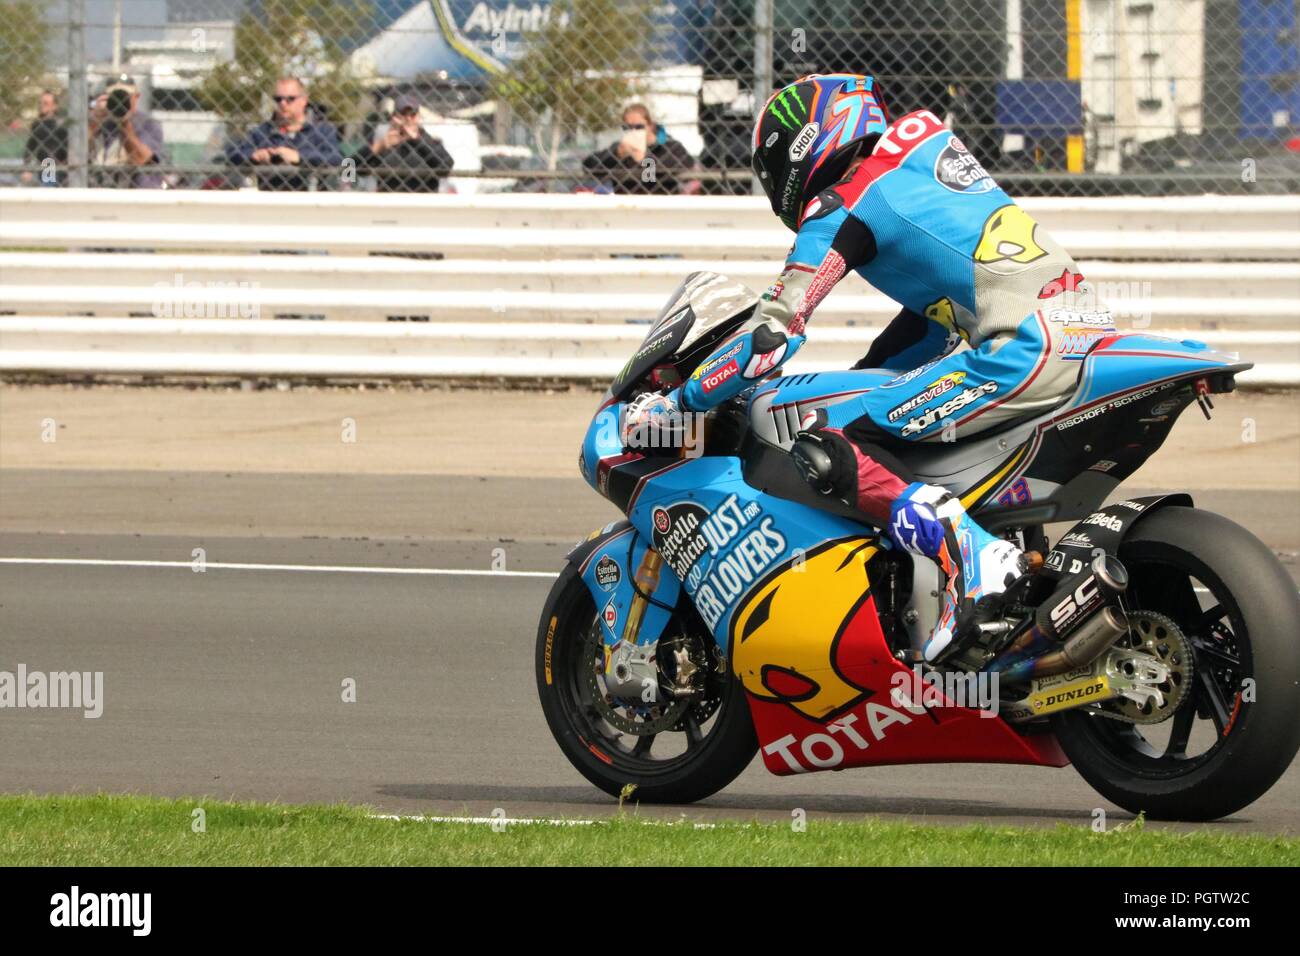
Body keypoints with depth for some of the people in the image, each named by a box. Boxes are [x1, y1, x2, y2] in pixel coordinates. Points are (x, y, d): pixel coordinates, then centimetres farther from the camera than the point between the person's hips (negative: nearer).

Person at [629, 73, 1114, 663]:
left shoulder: (841, 209, -1)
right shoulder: (926, 144, 24)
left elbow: (775, 333, -7)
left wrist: (679, 403, 4)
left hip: (1026, 348, -9)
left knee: (824, 447, -12)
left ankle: (972, 557, -28)